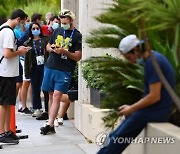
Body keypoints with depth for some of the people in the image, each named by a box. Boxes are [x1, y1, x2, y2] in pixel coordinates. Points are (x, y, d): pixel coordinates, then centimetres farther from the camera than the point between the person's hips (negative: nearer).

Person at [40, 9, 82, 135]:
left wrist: (64, 51, -19)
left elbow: (78, 57, -6)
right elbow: (48, 46, 22)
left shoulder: (77, 36, -3)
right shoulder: (57, 31, 12)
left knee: (57, 95, -12)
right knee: (51, 95, 7)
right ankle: (51, 122, 13)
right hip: (50, 67, 5)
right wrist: (51, 48, -2)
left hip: (65, 71, -5)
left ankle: (50, 125, -13)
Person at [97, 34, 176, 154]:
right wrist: (131, 107, 11)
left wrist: (132, 109, -10)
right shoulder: (151, 59, 13)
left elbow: (154, 96, -21)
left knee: (118, 138, -6)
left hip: (156, 112, -10)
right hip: (153, 110, 10)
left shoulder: (154, 62, -18)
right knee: (115, 137, 11)